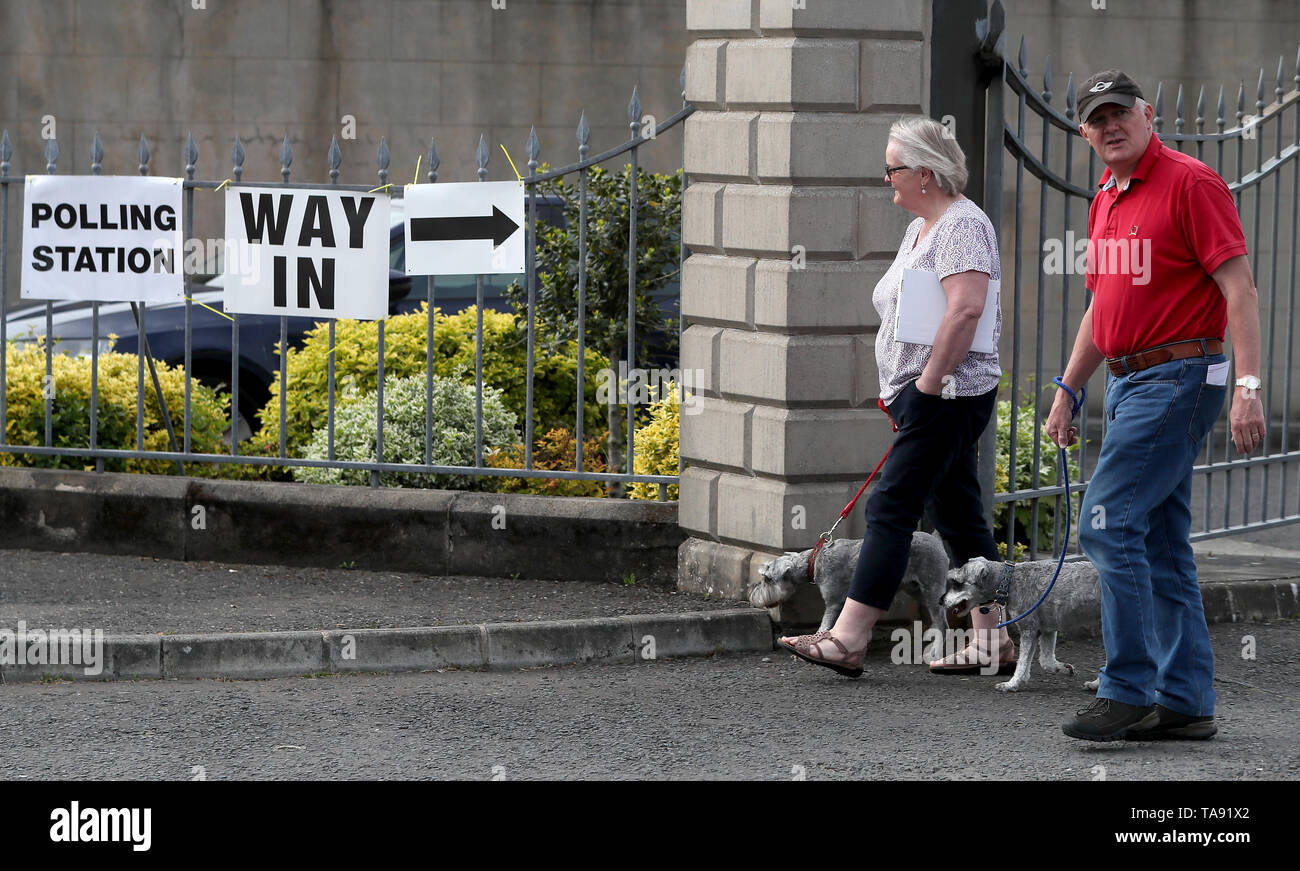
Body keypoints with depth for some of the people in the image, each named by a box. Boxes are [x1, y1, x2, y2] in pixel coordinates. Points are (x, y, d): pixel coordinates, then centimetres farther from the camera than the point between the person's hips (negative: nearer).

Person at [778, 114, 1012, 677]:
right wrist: (904, 392, 18)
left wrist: (929, 382, -23)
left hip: (944, 395, -10)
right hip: (923, 394, 10)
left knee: (891, 508, -12)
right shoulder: (920, 228, 19)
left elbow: (965, 309, -25)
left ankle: (847, 640, -15)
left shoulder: (961, 224, -13)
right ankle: (992, 641, 13)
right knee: (959, 516, 10)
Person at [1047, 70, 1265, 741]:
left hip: (1178, 377, -9)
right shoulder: (1106, 201, 16)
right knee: (1161, 545, 9)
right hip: (1128, 383, 9)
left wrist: (1248, 386, -23)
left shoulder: (1190, 183, -11)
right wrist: (1067, 391, 22)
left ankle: (1128, 691, -10)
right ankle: (1184, 703, 12)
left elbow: (1239, 288, -15)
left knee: (1107, 523, -14)